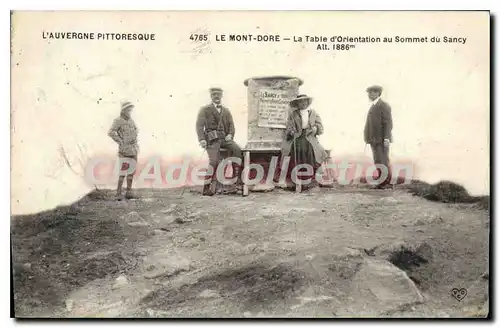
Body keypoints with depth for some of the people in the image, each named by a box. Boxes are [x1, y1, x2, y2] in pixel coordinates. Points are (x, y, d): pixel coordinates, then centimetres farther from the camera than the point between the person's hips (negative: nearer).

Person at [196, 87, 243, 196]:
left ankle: (238, 179, -19)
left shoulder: (226, 111, 22)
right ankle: (207, 187, -10)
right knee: (214, 161, -22)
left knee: (237, 149, -24)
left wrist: (230, 134, -8)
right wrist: (202, 139, -16)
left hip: (224, 138, 3)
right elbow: (199, 125, -1)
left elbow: (231, 125, 15)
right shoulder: (205, 110, 9)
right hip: (212, 139, -3)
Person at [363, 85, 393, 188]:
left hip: (381, 139, -8)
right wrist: (369, 138, 11)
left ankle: (386, 182, 1)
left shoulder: (384, 106, -9)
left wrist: (386, 138, -21)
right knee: (377, 162, 8)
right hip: (374, 139, 8)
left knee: (383, 161, -6)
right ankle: (382, 180, 14)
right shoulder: (373, 106, 17)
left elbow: (388, 123, -15)